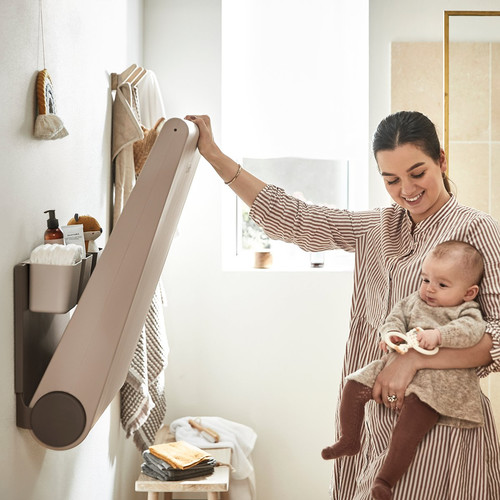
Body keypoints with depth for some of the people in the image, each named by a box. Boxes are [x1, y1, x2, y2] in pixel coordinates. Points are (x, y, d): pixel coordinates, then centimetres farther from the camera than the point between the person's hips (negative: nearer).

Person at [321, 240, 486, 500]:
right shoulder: (412, 302, 16)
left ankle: (386, 479, -10)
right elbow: (395, 317, 13)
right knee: (355, 385, -1)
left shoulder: (467, 312, 0)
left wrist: (438, 334, -30)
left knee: (413, 419, -22)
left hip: (435, 379, -6)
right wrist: (390, 333, -10)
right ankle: (349, 440, 16)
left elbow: (471, 330, -18)